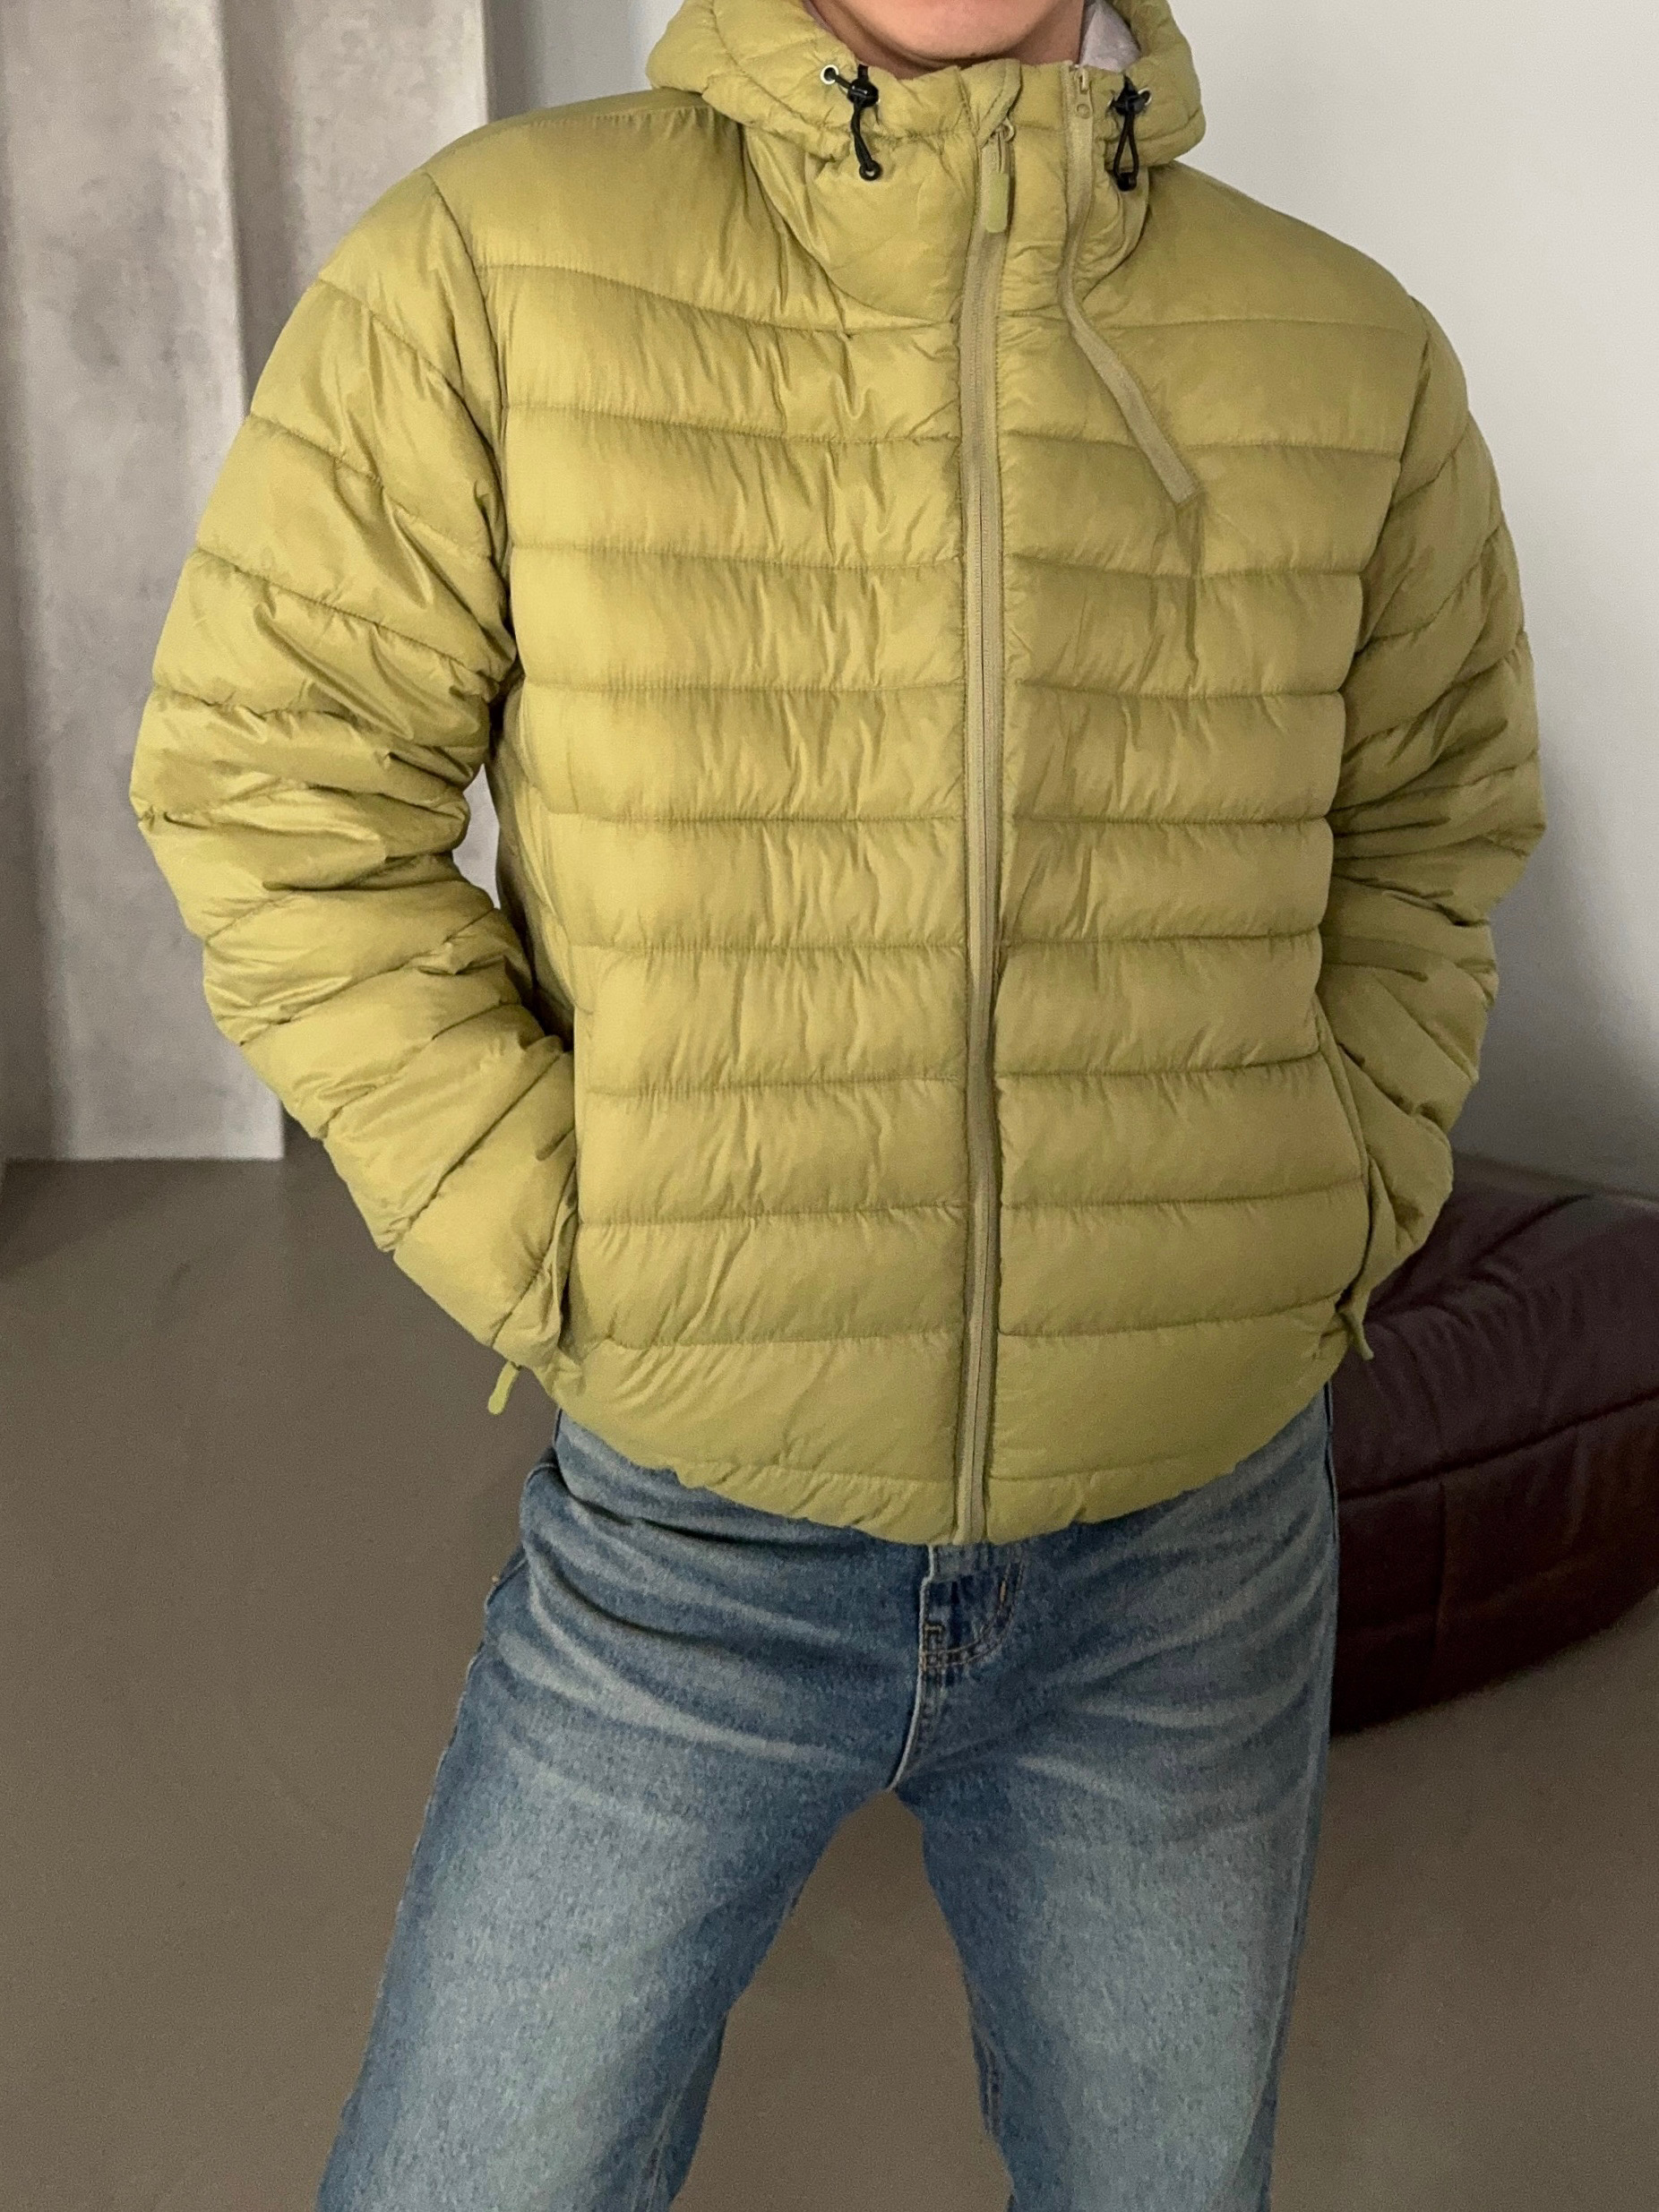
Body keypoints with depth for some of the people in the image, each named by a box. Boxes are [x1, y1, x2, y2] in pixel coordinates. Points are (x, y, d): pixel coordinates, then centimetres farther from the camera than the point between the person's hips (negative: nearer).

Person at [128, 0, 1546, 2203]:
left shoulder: (1348, 354, -3)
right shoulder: (497, 260, -11)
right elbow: (275, 787, -8)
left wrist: (1338, 1224, -1)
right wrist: (565, 1268, -14)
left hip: (1187, 1561, 3)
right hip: (689, 1544, -2)